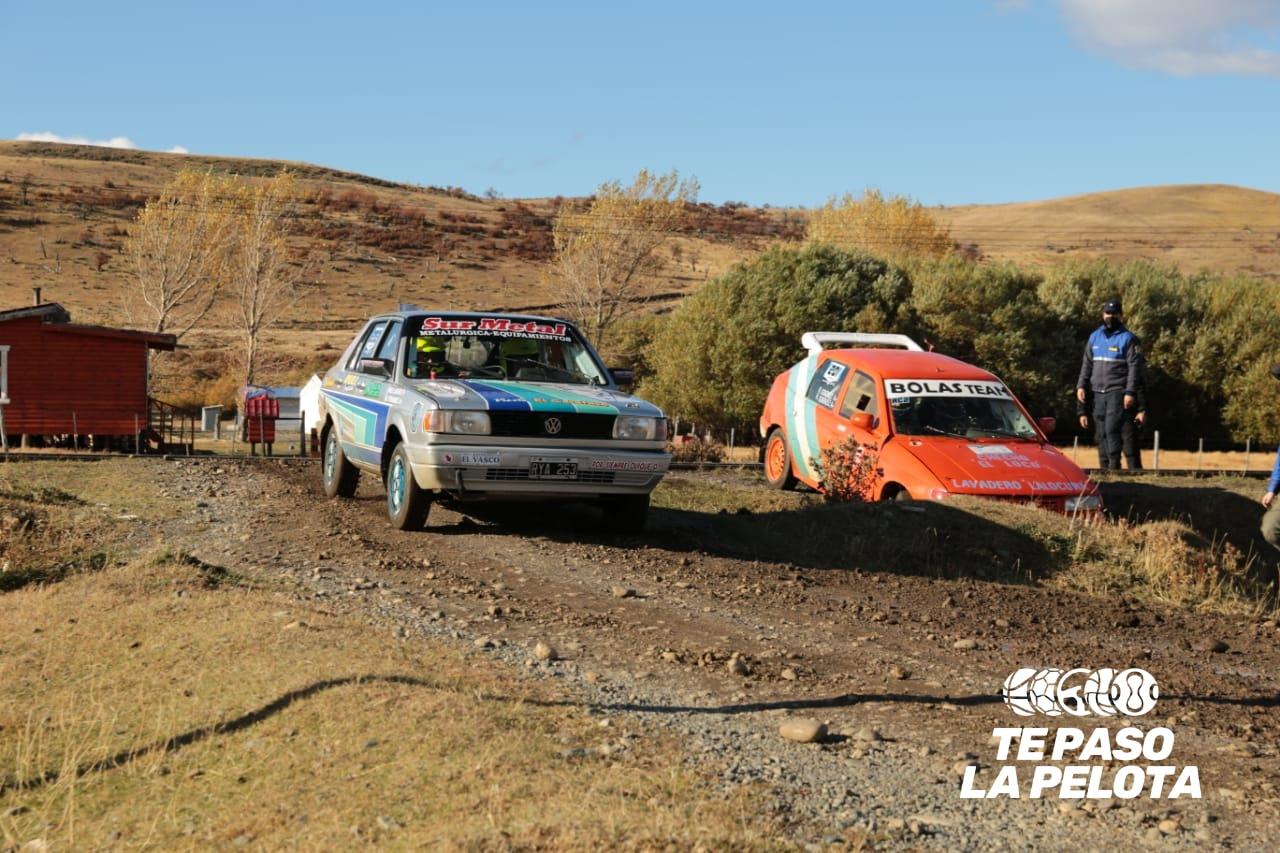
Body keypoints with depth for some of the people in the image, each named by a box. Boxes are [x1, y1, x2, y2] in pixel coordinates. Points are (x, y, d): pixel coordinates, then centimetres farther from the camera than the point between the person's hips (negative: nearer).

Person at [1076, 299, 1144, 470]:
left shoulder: (1128, 339, -2)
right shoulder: (1095, 337, 16)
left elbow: (1135, 367, -8)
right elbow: (1087, 365, 18)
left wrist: (1130, 392, -16)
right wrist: (1081, 386, 6)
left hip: (1118, 393, -6)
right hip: (1097, 393, 6)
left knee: (1112, 428, -16)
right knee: (1101, 433, 7)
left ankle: (1114, 465, -12)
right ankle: (1104, 468, 12)